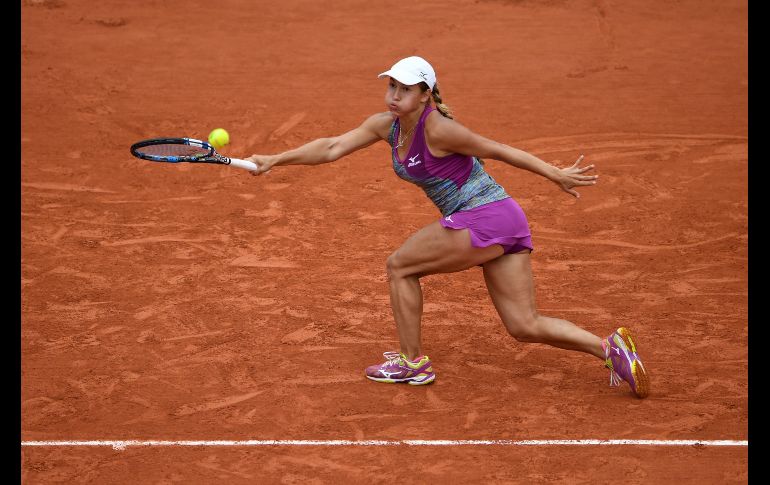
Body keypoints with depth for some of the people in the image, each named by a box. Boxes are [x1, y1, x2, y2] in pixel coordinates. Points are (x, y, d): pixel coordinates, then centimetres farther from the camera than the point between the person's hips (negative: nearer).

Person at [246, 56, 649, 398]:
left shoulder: (437, 129, -15)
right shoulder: (385, 125, 8)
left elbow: (498, 150, -7)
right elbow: (333, 147, 11)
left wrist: (556, 175, 0)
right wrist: (275, 159, 3)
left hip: (482, 219, -9)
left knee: (399, 266, 4)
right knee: (525, 327, 7)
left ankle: (412, 362, 13)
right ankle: (608, 347, -1)